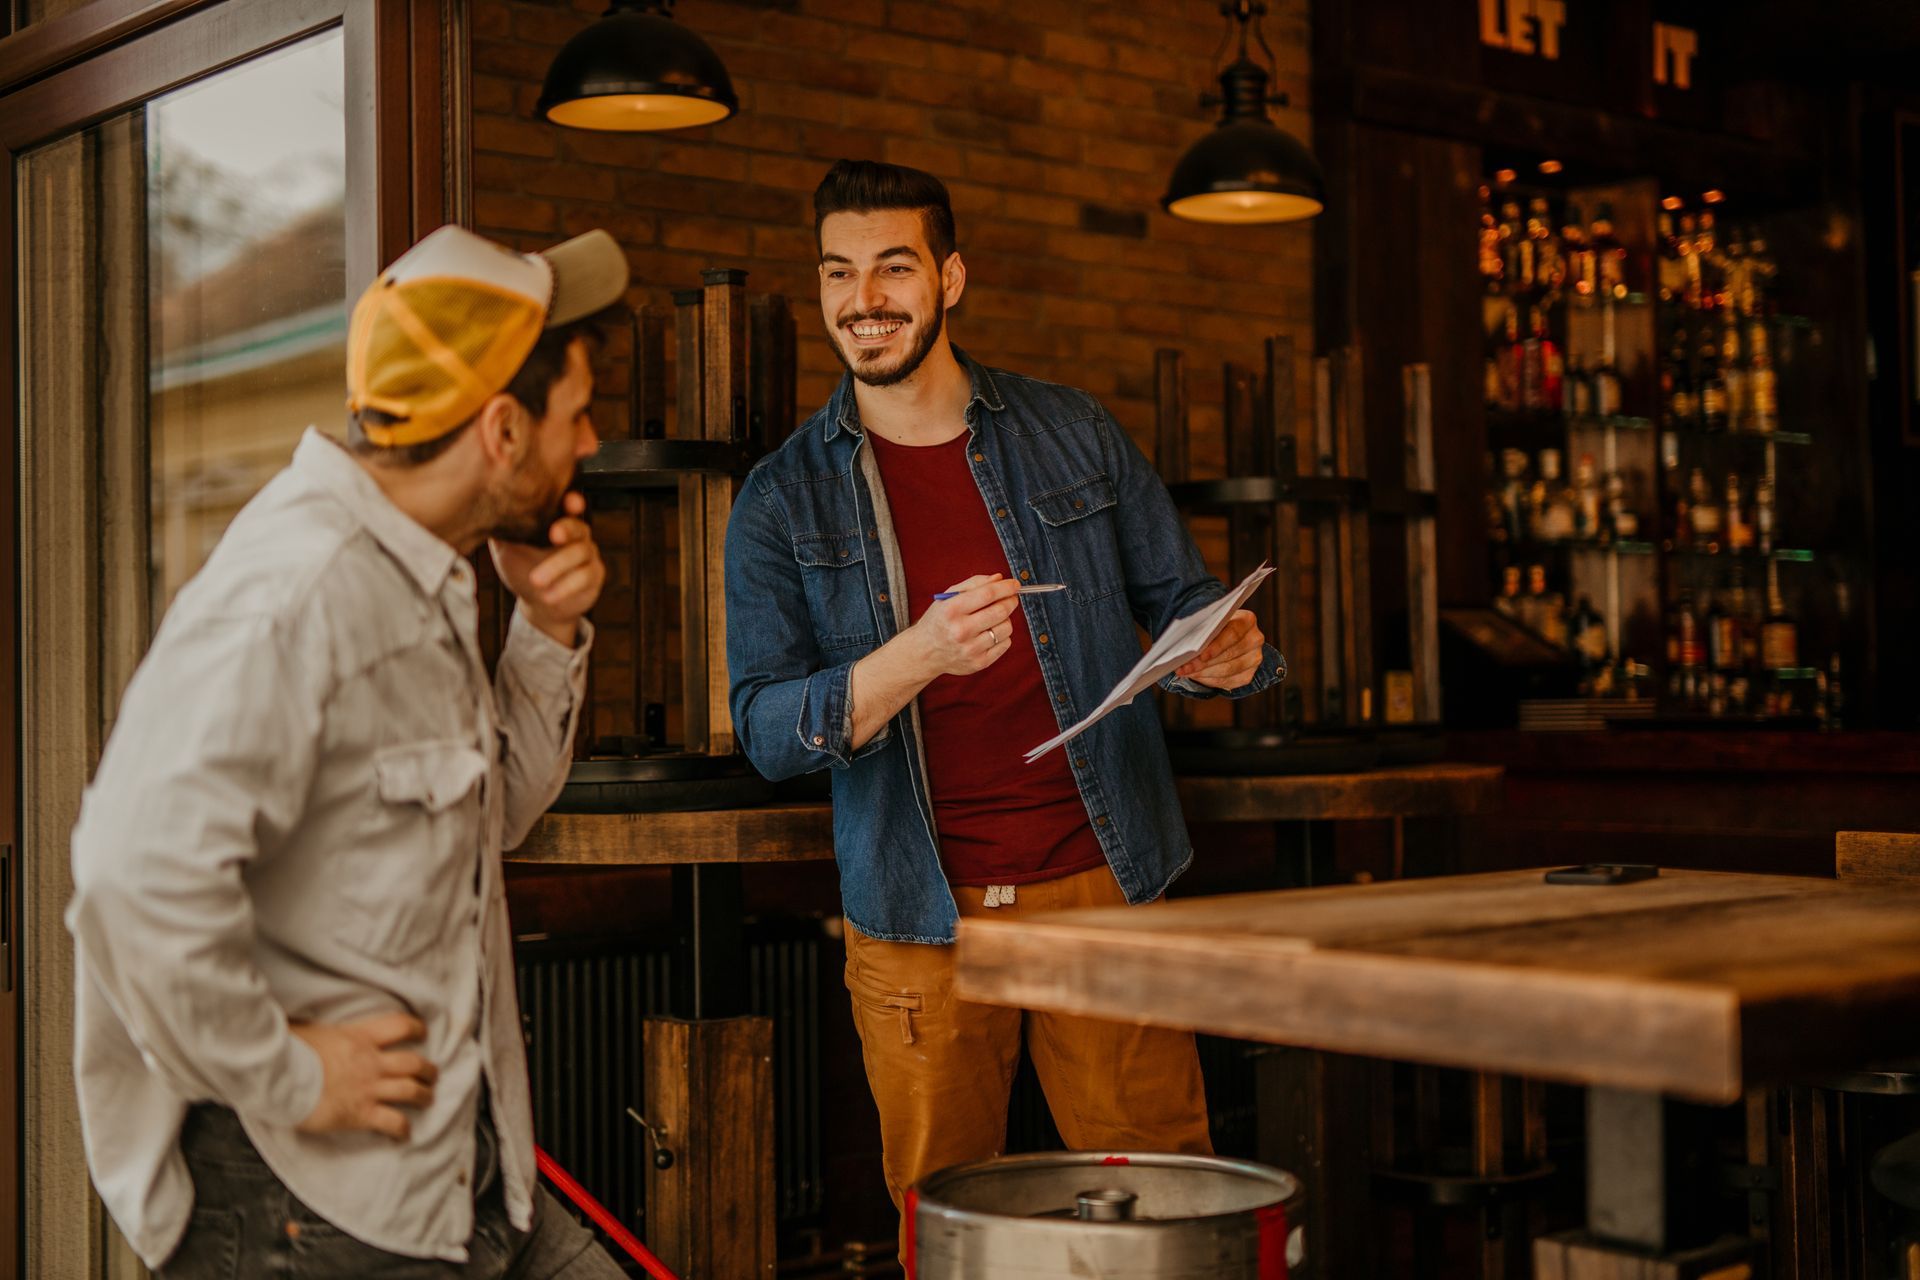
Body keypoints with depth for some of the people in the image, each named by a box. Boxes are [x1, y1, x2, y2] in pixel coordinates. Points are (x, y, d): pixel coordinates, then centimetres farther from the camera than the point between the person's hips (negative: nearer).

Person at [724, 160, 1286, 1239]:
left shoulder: (1074, 436, 5)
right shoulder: (785, 499, 1)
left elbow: (1182, 602, 11)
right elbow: (766, 732, -6)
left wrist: (1228, 651, -14)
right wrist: (917, 657, -24)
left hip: (1106, 885, 1)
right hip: (919, 920, 0)